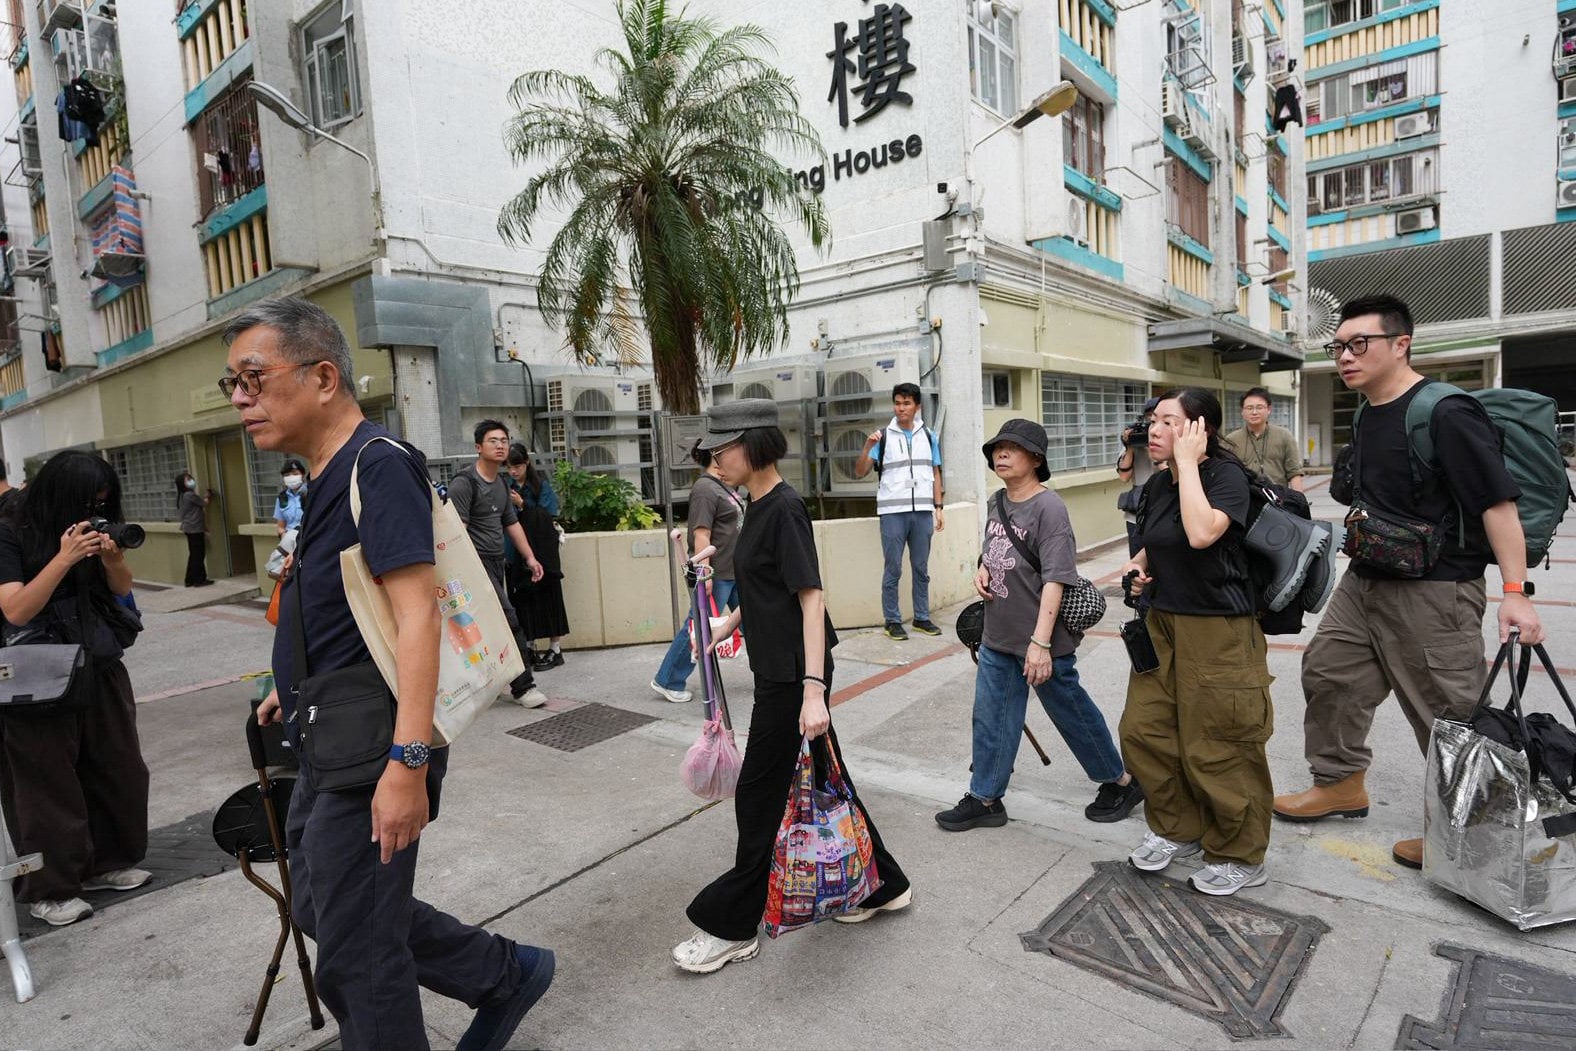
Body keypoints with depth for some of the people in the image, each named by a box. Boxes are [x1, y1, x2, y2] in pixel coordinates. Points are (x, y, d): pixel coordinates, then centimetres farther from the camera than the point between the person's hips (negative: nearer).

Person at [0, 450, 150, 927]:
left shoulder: (91, 529, 4)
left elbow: (122, 589, 8)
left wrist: (112, 557, -12)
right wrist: (64, 559, -24)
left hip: (101, 669, 5)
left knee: (116, 770, 10)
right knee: (49, 785, 4)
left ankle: (106, 863, 27)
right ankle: (48, 889, 19)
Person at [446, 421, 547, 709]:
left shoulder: (502, 485, 16)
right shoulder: (464, 483, -10)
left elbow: (512, 524, 22)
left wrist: (530, 557, 15)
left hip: (497, 563, 8)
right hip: (477, 563, -8)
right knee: (510, 620, -13)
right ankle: (522, 686, -5)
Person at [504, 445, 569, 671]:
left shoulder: (541, 485, -3)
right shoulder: (505, 486, 5)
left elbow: (548, 516, -11)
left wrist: (522, 505, -21)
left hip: (542, 552, -3)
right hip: (515, 553, 3)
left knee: (546, 598, 0)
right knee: (521, 600, 5)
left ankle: (555, 649, 8)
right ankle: (528, 649, 16)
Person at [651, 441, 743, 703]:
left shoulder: (721, 486, 13)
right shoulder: (705, 489, -17)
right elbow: (701, 535, -22)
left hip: (734, 572, 9)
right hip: (716, 574, -9)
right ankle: (667, 682, 17)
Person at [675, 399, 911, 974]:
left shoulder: (785, 509, -18)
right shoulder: (761, 507, 9)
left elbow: (811, 598, -23)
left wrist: (813, 690, -26)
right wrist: (731, 621, 14)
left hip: (793, 674, -9)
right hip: (778, 669, 9)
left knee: (759, 795, 3)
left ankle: (733, 927, 21)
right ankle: (882, 885, 35)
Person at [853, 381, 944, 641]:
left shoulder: (929, 436, 10)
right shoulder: (883, 437, 2)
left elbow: (935, 474, 14)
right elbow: (859, 473, -2)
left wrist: (938, 508, 7)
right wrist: (867, 447, -18)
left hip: (922, 511, 3)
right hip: (892, 512, -3)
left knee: (921, 568, 10)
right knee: (893, 570, 1)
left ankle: (922, 617, 21)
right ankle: (892, 621, 10)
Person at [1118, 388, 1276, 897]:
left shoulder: (1226, 474, -13)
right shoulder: (1157, 484, 8)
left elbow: (1201, 534, -32)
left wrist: (1187, 461, -23)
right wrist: (1137, 566, 1)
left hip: (1219, 629, -7)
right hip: (1164, 623, 8)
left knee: (1215, 748, 2)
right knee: (1142, 729, 9)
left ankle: (1240, 856, 25)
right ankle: (1177, 828, 31)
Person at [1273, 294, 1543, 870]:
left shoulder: (1446, 414, -17)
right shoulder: (1368, 418, 9)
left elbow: (1497, 502, -19)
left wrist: (1515, 593, -22)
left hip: (1432, 592, -9)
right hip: (1363, 583, 9)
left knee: (1448, 713, 3)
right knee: (1328, 673, 13)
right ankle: (1341, 785, 30)